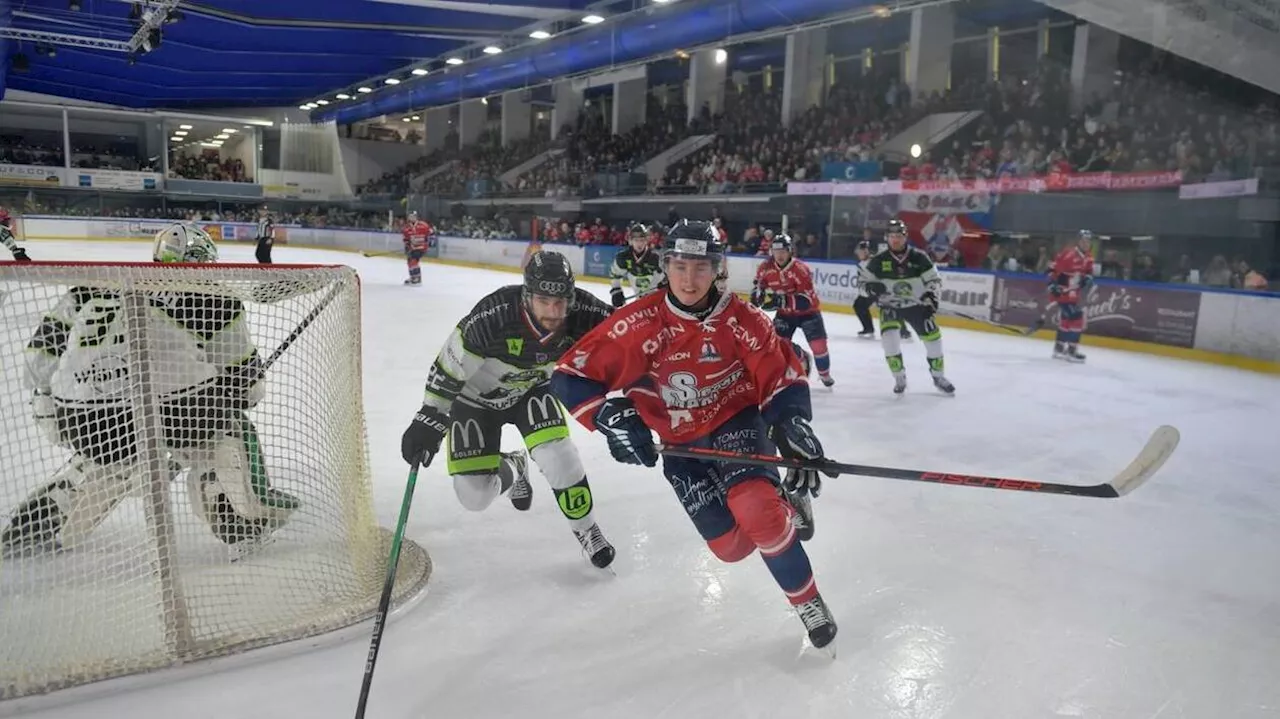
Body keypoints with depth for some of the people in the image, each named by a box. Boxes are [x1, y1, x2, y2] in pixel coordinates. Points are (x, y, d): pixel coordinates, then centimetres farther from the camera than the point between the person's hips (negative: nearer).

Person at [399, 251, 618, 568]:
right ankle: (510, 470, 32)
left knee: (557, 455, -19)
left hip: (531, 389, 2)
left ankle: (586, 528, 8)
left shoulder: (582, 312, -30)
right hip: (476, 397, -2)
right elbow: (449, 366, -24)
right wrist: (430, 420, -20)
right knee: (474, 496, -4)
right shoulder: (492, 316, -38)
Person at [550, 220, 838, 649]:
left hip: (737, 421, -1)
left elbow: (783, 377, -9)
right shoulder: (640, 323, -19)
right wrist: (611, 417, -32)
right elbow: (571, 376, -18)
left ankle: (808, 602, -5)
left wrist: (793, 425, -25)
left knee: (757, 511, -28)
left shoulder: (742, 320, -18)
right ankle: (780, 508, 30)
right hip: (681, 444, 2)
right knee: (731, 545, -2)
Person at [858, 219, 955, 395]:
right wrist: (871, 288, -20)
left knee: (932, 337, -1)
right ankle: (899, 377, -1)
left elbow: (934, 279, -1)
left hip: (916, 304, 1)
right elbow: (863, 278, 1)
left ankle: (938, 376, 22)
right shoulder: (878, 260, -10)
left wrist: (931, 297, -16)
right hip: (890, 306, -1)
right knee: (888, 338, -21)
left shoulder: (918, 257, -9)